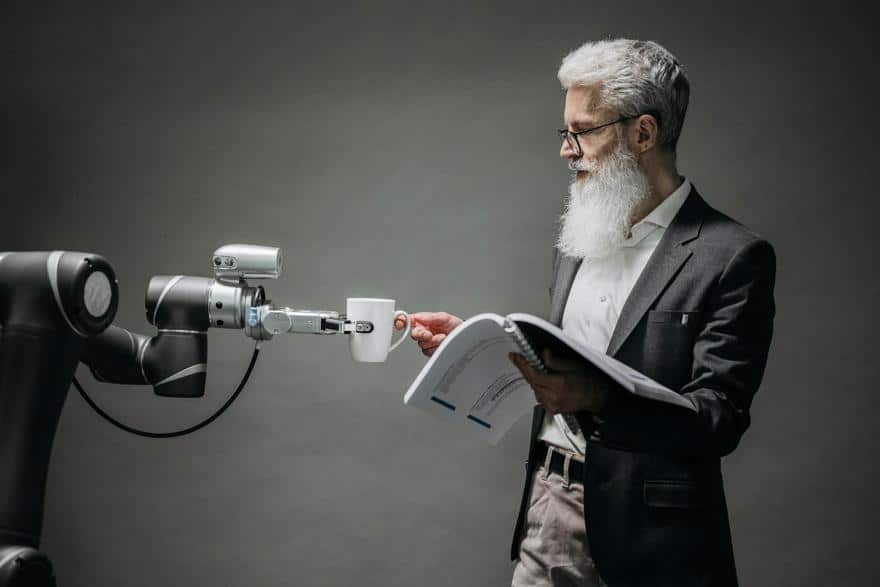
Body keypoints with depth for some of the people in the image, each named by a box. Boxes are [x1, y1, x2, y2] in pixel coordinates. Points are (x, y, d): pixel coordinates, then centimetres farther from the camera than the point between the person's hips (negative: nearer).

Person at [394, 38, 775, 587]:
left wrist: (595, 398, -31)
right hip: (546, 508, 6)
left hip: (642, 536, -5)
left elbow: (719, 420, -17)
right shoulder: (579, 237, 10)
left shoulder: (733, 257, -13)